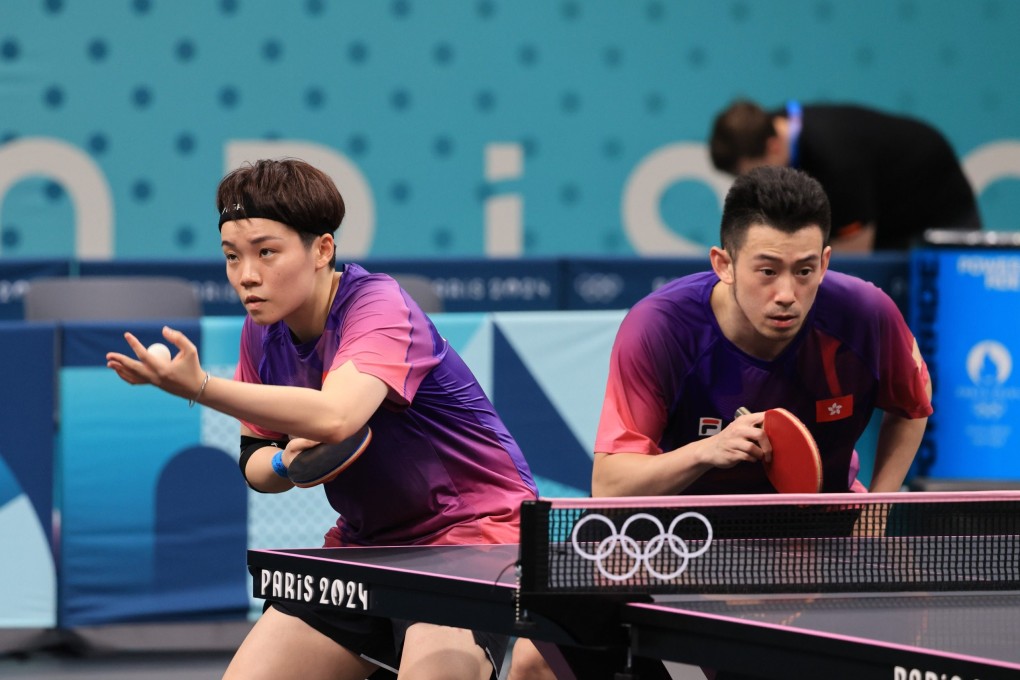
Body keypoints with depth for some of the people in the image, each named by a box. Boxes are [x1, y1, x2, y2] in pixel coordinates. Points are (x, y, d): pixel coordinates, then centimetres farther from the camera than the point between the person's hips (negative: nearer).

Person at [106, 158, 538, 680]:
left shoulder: (380, 307, -21)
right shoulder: (262, 333, 2)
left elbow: (335, 417, -41)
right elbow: (254, 459, 13)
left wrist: (201, 387, -48)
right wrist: (285, 462, -12)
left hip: (473, 535, -8)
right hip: (367, 545, 8)